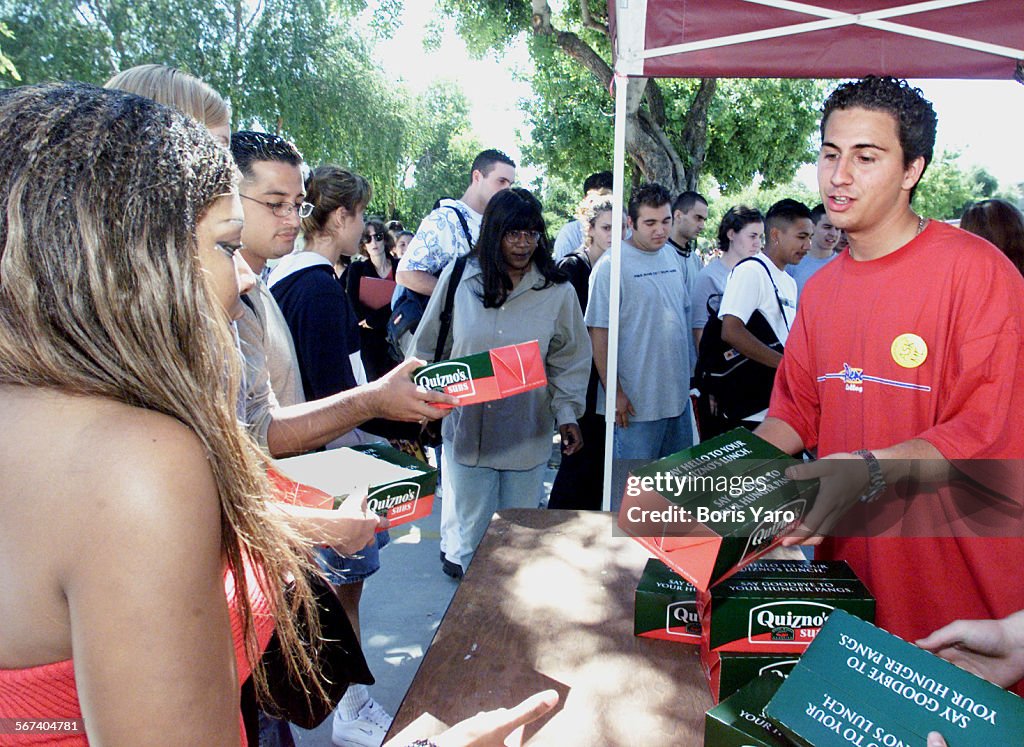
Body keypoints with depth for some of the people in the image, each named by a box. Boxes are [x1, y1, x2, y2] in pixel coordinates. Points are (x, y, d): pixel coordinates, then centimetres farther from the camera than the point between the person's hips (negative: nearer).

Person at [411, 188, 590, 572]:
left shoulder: (557, 292, -2)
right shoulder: (458, 278, -2)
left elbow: (570, 360, 4)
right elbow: (428, 349, 7)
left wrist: (567, 413, -5)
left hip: (528, 436, 0)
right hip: (466, 429, 0)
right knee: (473, 532, 11)